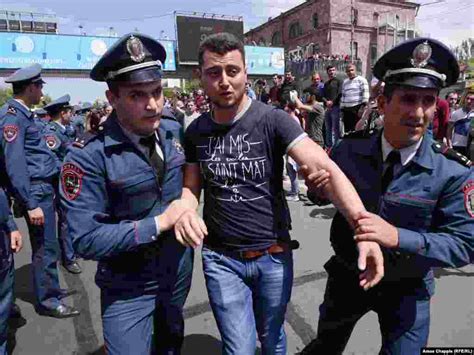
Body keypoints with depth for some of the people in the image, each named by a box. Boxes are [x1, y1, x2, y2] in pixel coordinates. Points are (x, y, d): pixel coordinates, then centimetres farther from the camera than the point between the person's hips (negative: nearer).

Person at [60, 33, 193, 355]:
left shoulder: (174, 131, -7)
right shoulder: (89, 156, -24)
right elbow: (86, 240, -26)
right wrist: (159, 222, -25)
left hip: (180, 273, 5)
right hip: (127, 290, -5)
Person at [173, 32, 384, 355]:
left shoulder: (273, 120, -13)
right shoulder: (195, 131, -1)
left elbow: (326, 169, -23)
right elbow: (191, 187, 5)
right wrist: (185, 212, -19)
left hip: (273, 256, -1)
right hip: (221, 259, 2)